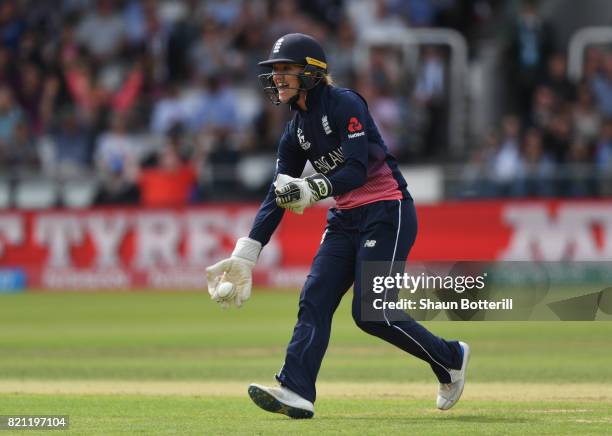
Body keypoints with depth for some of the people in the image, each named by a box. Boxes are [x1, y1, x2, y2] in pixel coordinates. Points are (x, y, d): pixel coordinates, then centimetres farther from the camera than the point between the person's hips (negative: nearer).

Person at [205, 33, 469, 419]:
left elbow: (357, 171, -23)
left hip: (387, 213, -8)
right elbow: (278, 196, 9)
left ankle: (450, 358, 9)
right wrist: (245, 254, 3)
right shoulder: (296, 131, 9)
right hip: (345, 220, 8)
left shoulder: (345, 104, -14)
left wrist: (311, 190, -37)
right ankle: (296, 392, -14)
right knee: (314, 298, -7)